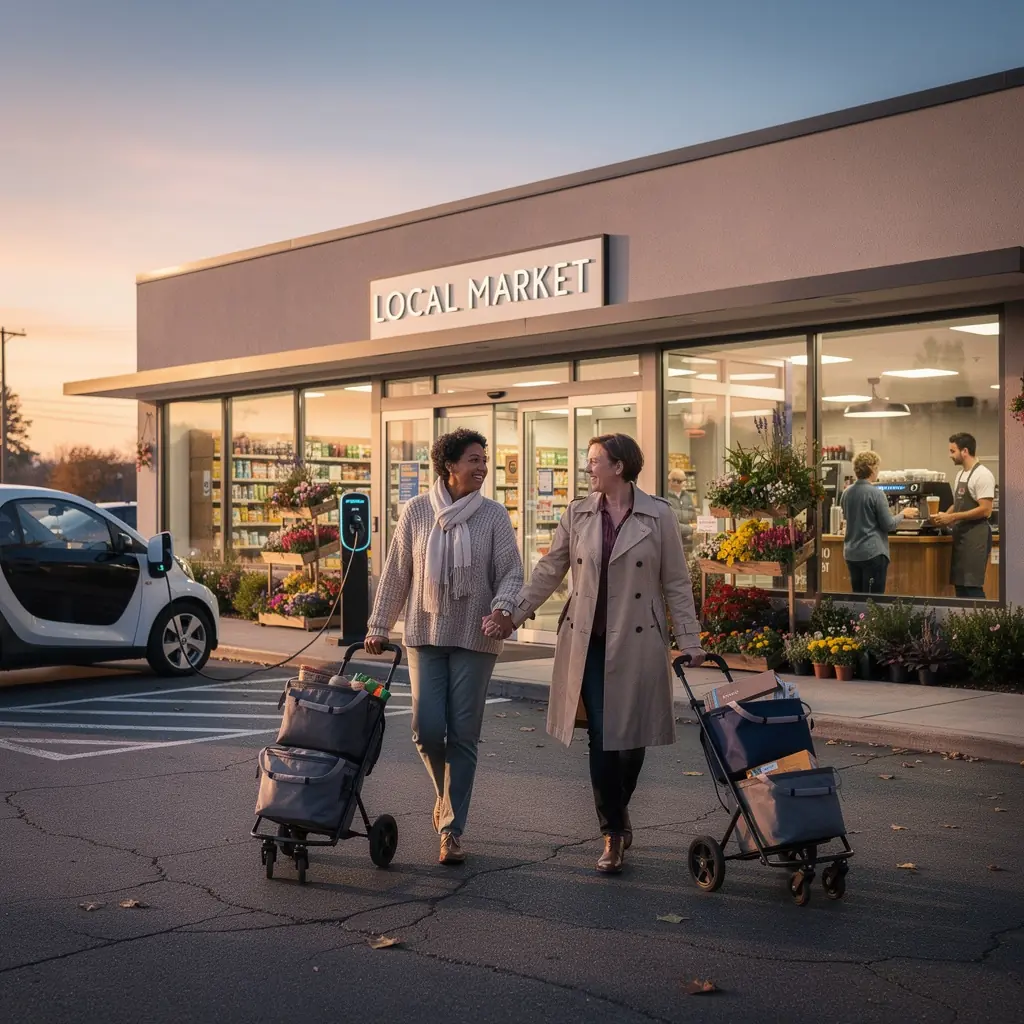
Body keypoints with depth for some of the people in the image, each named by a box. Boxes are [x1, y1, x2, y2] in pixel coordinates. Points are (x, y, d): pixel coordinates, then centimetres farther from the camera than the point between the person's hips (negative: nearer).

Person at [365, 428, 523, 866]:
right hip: (425, 634, 1)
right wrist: (379, 625, 7)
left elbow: (511, 570, -1)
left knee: (463, 735, 0)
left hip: (475, 638, 0)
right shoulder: (416, 511, 2)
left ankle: (452, 830, 9)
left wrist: (503, 605, -22)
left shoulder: (494, 515, 0)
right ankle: (447, 795, 27)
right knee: (427, 729, -5)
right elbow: (396, 573, 6)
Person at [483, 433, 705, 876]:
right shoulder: (577, 515, 6)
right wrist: (513, 616, -1)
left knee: (630, 737, 4)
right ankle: (614, 832, 11)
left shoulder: (658, 516, -1)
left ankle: (616, 817, 30)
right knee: (601, 739, 0)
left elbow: (676, 584, 1)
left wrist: (690, 642, -2)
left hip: (637, 644, -2)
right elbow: (548, 572, 7)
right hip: (588, 643, 2)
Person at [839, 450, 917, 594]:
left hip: (851, 554, 7)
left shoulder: (846, 493, 5)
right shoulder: (876, 493, -14)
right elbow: (888, 525, -10)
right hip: (872, 553, -7)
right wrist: (903, 514, 8)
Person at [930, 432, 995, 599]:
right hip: (960, 534, 9)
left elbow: (985, 510, -20)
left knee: (972, 586, -10)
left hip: (976, 535, -9)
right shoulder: (961, 474, 14)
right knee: (960, 584, 11)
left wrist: (952, 517, -18)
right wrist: (945, 516, 4)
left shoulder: (982, 475, -14)